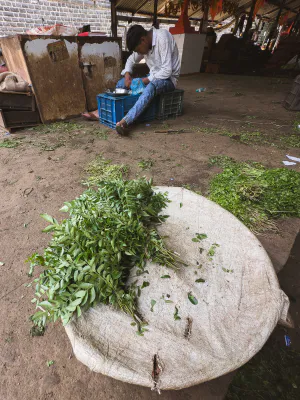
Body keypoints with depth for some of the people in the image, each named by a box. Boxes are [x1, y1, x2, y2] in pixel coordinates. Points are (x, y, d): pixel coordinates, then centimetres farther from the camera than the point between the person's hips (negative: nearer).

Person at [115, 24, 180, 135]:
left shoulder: (162, 38, -21)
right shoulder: (143, 43, 1)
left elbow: (167, 71, -26)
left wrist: (146, 80, -25)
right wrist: (127, 73, -7)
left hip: (168, 78, -7)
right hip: (153, 77, 8)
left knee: (151, 87, -42)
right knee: (121, 83, -5)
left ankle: (125, 121, -53)